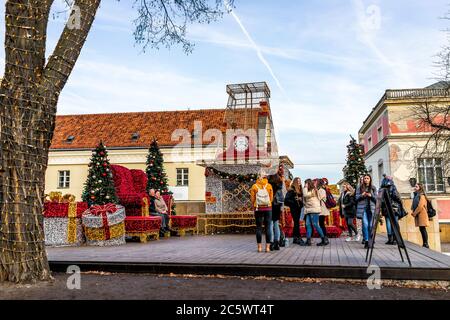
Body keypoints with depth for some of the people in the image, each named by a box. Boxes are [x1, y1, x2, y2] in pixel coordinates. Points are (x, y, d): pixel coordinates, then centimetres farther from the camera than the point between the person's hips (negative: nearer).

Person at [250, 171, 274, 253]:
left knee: (259, 227, 6)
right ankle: (267, 247, 4)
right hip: (268, 208, 0)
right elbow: (271, 198, 2)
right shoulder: (269, 186, -3)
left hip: (258, 209, 0)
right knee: (268, 227, 5)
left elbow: (252, 199, -1)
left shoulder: (254, 186, -3)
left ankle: (259, 247, 6)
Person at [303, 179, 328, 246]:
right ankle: (308, 240, -5)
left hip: (314, 210, -9)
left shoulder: (313, 190, -5)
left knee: (315, 225, -10)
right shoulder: (309, 191, 21)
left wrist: (305, 187, -7)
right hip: (309, 210, 9)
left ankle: (324, 239, -2)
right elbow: (305, 200, 18)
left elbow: (305, 195, -18)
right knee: (308, 224, -2)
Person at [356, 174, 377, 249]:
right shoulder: (360, 188, 9)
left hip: (371, 208, 1)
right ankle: (366, 241, -8)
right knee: (365, 224, -11)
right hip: (363, 208, -1)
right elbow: (356, 198, 5)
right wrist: (362, 195, -13)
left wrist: (371, 196, -13)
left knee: (371, 225, -1)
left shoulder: (373, 188, 10)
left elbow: (376, 198, 6)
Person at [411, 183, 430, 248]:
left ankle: (426, 244, -8)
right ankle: (424, 243, 9)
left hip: (421, 214, -8)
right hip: (417, 214, 8)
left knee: (423, 229, -9)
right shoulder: (416, 196, 18)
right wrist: (413, 213, 5)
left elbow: (420, 206, -16)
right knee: (421, 229, 7)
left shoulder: (421, 196, -7)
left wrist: (414, 213, -13)